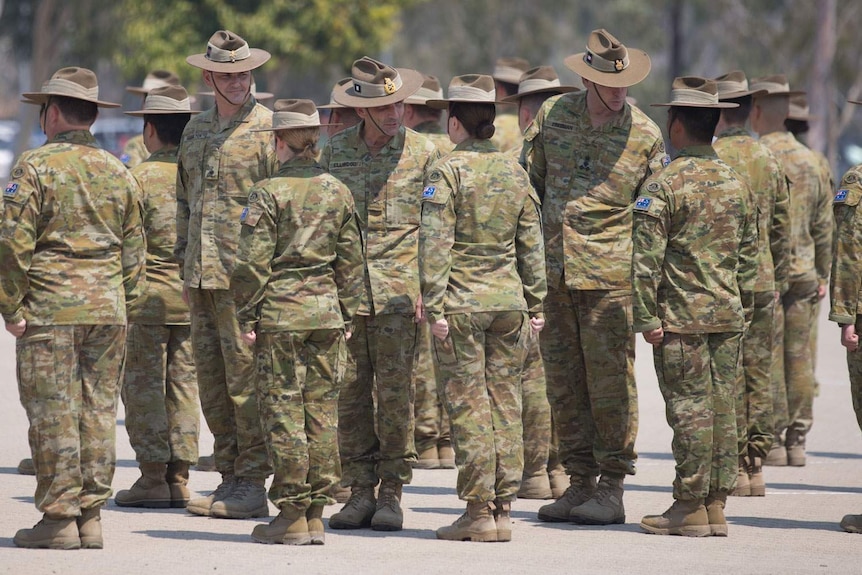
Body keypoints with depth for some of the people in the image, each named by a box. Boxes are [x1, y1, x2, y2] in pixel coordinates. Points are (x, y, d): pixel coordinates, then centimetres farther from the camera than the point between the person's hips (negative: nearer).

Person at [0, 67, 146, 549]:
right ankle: (90, 517, 7)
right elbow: (135, 251, 14)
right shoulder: (119, 172, 11)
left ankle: (59, 518, -3)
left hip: (49, 309, -5)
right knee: (98, 412, 7)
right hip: (107, 310, 5)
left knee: (53, 414, -2)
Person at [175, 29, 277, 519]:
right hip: (199, 277, 7)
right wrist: (184, 255, 17)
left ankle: (252, 484, -3)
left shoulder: (270, 127, -4)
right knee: (212, 382, 9)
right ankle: (230, 476, 17)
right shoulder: (196, 130, 16)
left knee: (246, 379, -7)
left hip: (246, 275, -7)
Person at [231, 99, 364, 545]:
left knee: (283, 412, 0)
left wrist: (247, 317, -4)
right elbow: (351, 260, 9)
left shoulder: (269, 192, -9)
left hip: (280, 312, -5)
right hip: (326, 308, 5)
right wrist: (346, 315, 17)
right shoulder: (337, 191, 5)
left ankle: (292, 515, 0)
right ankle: (315, 514, 11)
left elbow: (253, 262, -11)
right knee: (322, 412, 8)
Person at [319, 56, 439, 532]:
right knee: (350, 392, 1)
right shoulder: (336, 151, 9)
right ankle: (359, 491, 8)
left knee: (395, 392, -3)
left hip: (399, 290, -2)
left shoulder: (422, 152, 3)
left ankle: (391, 493, 5)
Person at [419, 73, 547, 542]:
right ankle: (503, 508, 10)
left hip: (461, 304, -5)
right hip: (509, 301, 5)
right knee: (505, 404, 8)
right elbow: (531, 243, 11)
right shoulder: (515, 170, 8)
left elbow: (435, 243, -13)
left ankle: (479, 511, -3)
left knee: (468, 407, -2)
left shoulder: (447, 170, -8)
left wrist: (433, 305, -12)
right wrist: (535, 303, 16)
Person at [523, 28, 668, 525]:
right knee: (564, 382, 8)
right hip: (552, 273, 4)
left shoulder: (645, 135, -2)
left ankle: (612, 490, 3)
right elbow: (527, 182, 14)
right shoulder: (553, 116, 5)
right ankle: (580, 484, 16)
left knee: (610, 381, -4)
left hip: (608, 274, -4)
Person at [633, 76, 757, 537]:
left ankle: (691, 508, -1)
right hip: (727, 316, 6)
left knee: (689, 410, -3)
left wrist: (647, 317, -10)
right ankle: (716, 506, 11)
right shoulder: (737, 182, 9)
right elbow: (748, 254, 14)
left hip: (681, 316, -6)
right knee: (721, 408, 7)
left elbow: (646, 260, -14)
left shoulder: (663, 185, -10)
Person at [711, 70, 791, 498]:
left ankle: (733, 467, -4)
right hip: (763, 283, 6)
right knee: (758, 373, 8)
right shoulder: (768, 159, 10)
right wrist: (779, 281, 22)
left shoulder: (712, 159, -11)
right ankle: (756, 468, 11)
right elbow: (781, 227, 15)